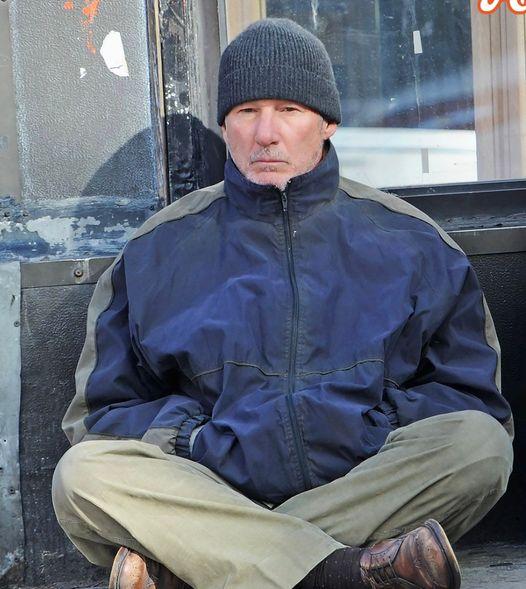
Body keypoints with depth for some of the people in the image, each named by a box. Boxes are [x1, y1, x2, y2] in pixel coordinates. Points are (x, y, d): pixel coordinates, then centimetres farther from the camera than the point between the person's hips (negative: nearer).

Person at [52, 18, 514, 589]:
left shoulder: (408, 241, 13)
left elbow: (473, 396, 14)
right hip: (212, 488, 0)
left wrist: (374, 425, -4)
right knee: (83, 472, -26)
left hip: (367, 491, 1)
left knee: (480, 444, -28)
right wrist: (189, 439, -5)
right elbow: (103, 409, 15)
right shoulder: (160, 248, 13)